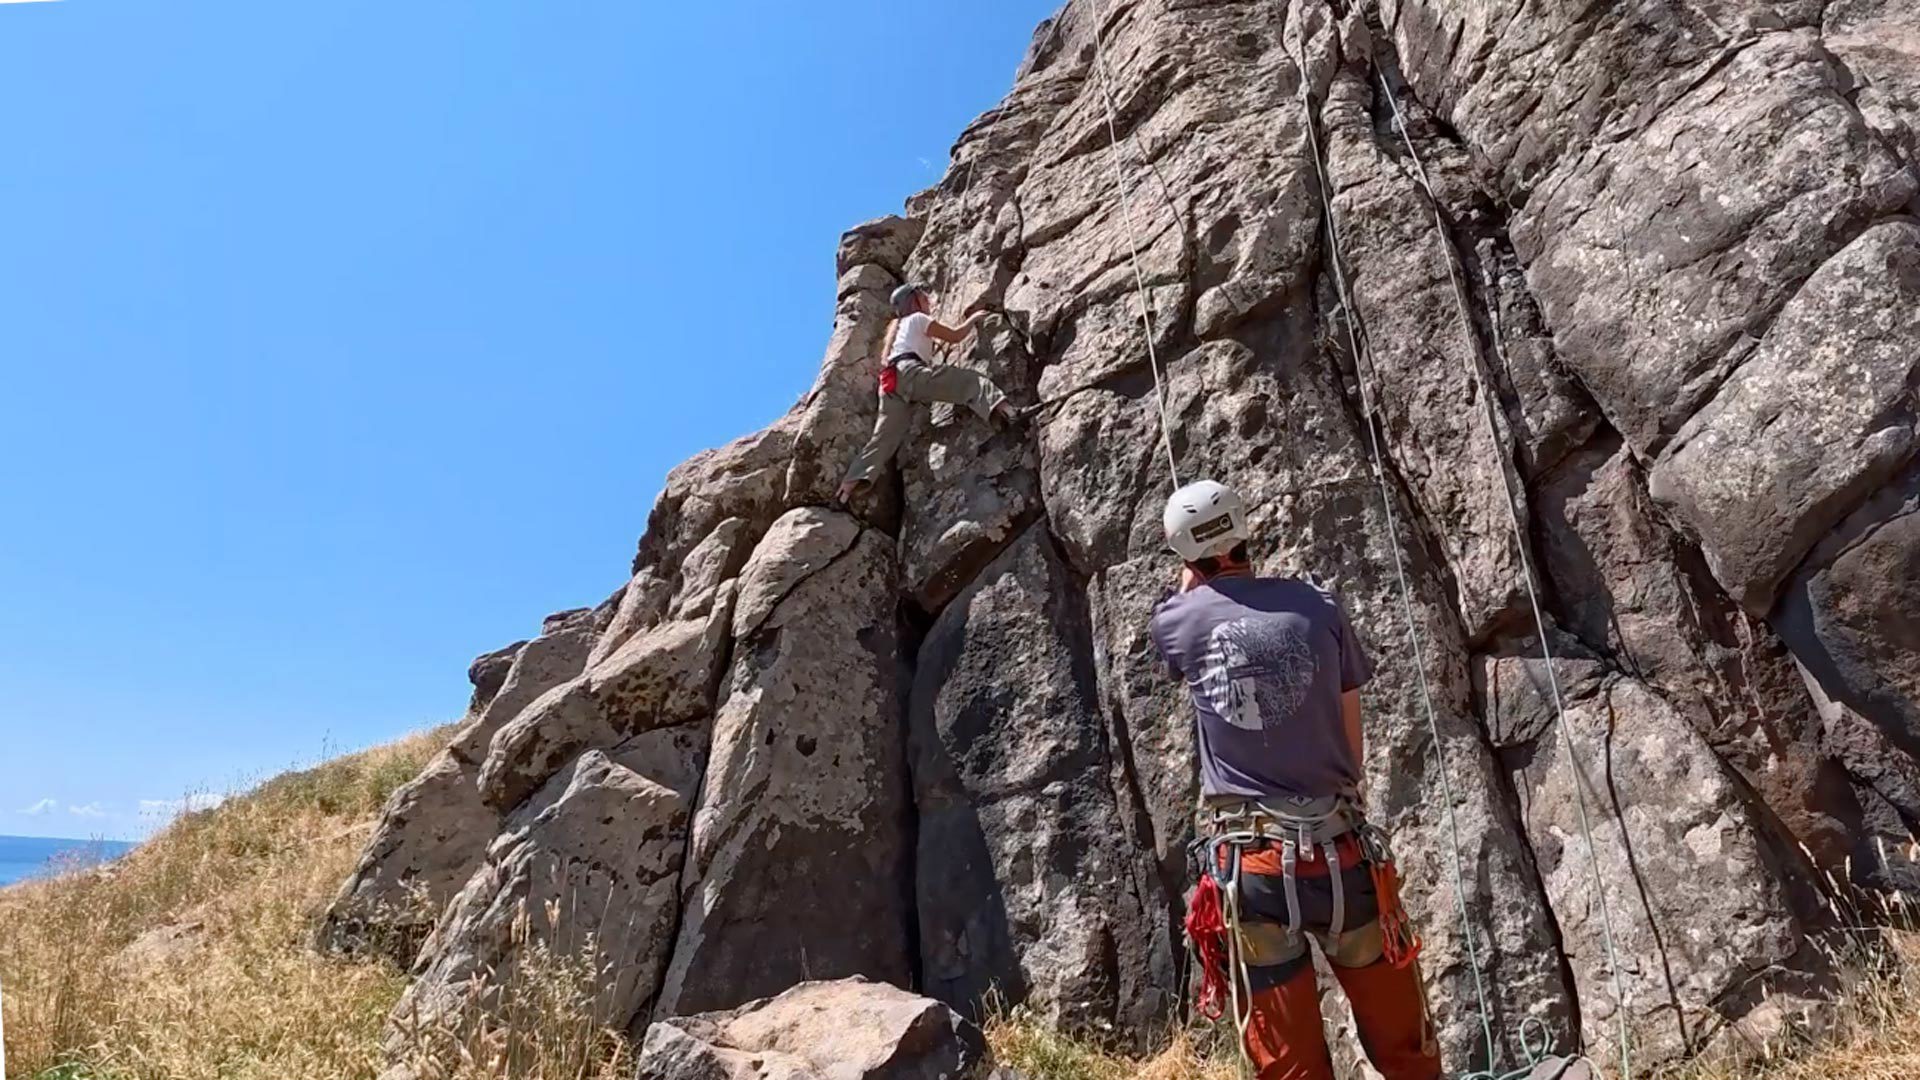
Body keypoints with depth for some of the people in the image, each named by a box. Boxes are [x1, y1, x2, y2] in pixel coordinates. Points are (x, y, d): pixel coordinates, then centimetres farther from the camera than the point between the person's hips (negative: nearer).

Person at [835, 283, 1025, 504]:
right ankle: (1004, 410, -43)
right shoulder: (918, 318, 17)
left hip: (890, 382, 8)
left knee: (884, 437, 1)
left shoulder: (898, 326, 40)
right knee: (972, 381, -16)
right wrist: (974, 318, 31)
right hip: (909, 372, -8)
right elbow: (955, 336, 18)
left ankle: (849, 485, -10)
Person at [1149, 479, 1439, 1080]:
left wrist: (1193, 576, 37)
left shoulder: (1176, 622, -3)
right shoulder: (1315, 607, -1)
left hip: (1248, 863, -1)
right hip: (1340, 852, 1)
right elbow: (1351, 738, 8)